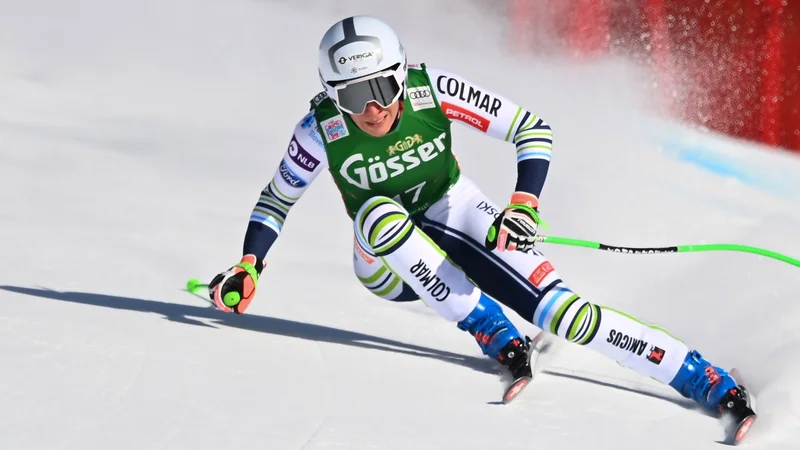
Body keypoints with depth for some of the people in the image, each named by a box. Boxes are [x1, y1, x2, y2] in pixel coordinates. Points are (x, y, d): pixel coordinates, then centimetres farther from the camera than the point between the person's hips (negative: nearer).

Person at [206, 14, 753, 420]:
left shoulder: (432, 91, -24)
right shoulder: (322, 130, -22)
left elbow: (533, 128, -18)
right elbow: (276, 201, -5)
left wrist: (524, 204, -32)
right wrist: (247, 270, -19)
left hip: (458, 216, -1)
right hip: (389, 262, 1)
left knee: (560, 312, -20)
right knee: (379, 212, -35)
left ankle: (706, 380, -19)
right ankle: (491, 330, -27)